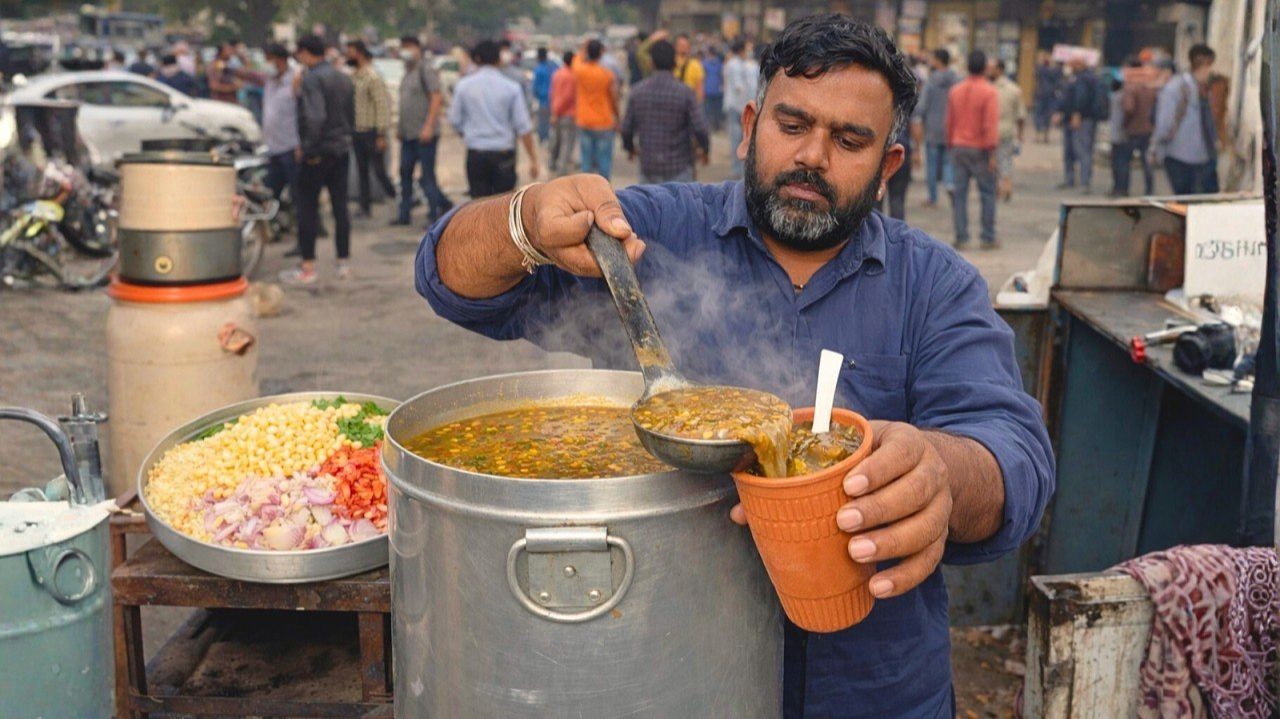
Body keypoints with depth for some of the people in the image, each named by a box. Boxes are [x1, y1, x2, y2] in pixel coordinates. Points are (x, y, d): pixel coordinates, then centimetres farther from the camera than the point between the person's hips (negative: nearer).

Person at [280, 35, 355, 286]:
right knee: (340, 206, 11)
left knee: (306, 207, -1)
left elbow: (315, 117, -25)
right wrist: (343, 138, 17)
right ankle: (343, 263, 15)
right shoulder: (343, 79, 13)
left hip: (318, 153, -8)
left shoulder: (311, 79, -13)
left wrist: (309, 148, -17)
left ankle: (307, 268, 0)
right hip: (342, 150, 8)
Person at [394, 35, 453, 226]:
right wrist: (399, 126, 19)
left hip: (424, 133, -9)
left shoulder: (426, 70, -10)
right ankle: (404, 214, 18)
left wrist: (428, 126, -22)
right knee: (405, 173, 11)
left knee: (426, 176, -5)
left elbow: (437, 97, -17)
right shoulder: (408, 72, 17)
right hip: (408, 133, 9)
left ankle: (434, 215, 3)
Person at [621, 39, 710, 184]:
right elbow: (700, 128, -14)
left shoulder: (637, 91, -2)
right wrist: (704, 149, 6)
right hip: (678, 167, -2)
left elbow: (627, 128, 3)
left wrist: (630, 148, 24)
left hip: (648, 168, 3)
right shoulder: (684, 92, -11)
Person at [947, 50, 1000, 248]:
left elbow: (949, 122, 9)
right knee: (987, 194, 5)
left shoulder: (955, 91, 5)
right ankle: (988, 238, 6)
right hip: (980, 149, -4)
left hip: (959, 148, 4)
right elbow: (991, 125, -13)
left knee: (960, 193, 4)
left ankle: (961, 238, 3)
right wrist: (992, 154, -12)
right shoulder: (989, 92, -9)